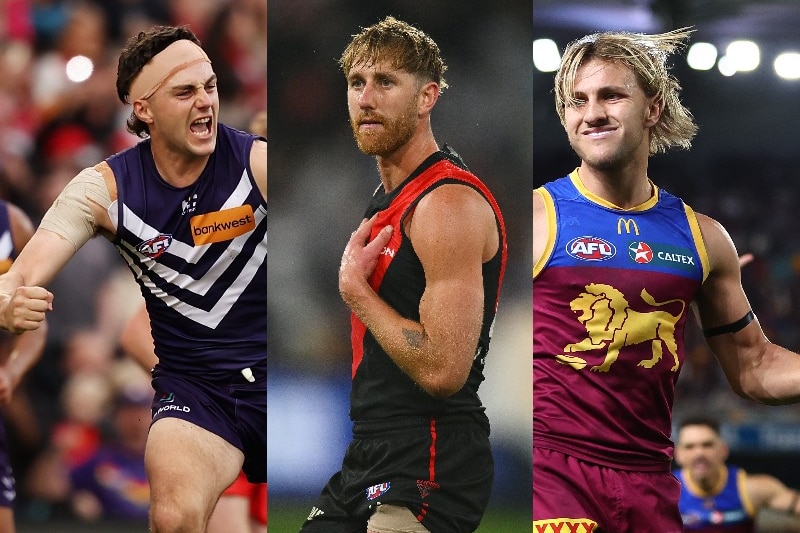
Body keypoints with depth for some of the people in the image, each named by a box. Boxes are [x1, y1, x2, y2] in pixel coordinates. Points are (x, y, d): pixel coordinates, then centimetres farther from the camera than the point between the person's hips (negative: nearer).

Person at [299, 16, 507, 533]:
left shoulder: (451, 203, -15)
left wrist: (356, 289, -14)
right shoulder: (388, 199, 16)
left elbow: (443, 369, -24)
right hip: (370, 461, 10)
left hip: (427, 475, -10)